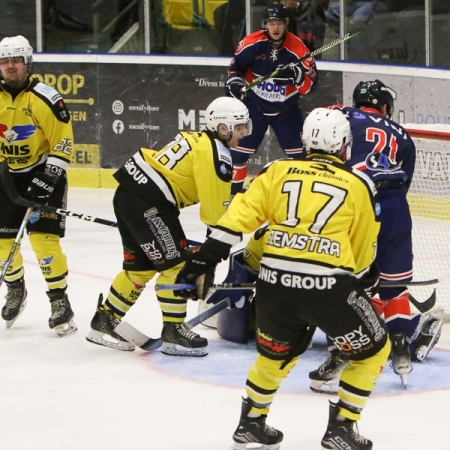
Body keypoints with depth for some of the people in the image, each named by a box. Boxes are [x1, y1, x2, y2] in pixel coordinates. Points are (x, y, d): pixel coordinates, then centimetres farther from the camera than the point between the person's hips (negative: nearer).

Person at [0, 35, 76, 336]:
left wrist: (47, 179, -20)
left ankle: (60, 301, -4)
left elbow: (63, 143, -15)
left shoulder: (45, 99, -16)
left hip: (44, 174, -5)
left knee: (44, 240, -15)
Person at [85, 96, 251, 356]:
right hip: (148, 203, -10)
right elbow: (215, 210, -13)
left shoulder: (198, 140, 19)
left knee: (141, 265, 18)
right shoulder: (215, 154, -12)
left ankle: (105, 322, 26)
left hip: (129, 193, 10)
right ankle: (173, 331, 1)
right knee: (175, 263, -4)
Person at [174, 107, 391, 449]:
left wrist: (203, 261, 7)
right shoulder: (359, 185, 11)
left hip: (274, 282, 4)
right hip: (328, 287, -3)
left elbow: (241, 213, 6)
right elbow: (364, 256, 18)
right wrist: (368, 285, 37)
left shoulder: (279, 171, 14)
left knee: (275, 353, 31)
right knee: (372, 350, 19)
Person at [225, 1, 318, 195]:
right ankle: (232, 189, 8)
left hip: (286, 107, 0)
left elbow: (310, 84, -17)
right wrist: (234, 81, -16)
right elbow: (236, 66, 2)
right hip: (255, 104, 0)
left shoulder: (297, 48, -19)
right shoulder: (252, 43, -16)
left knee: (300, 151, -3)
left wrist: (296, 75, -36)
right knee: (240, 149, -3)